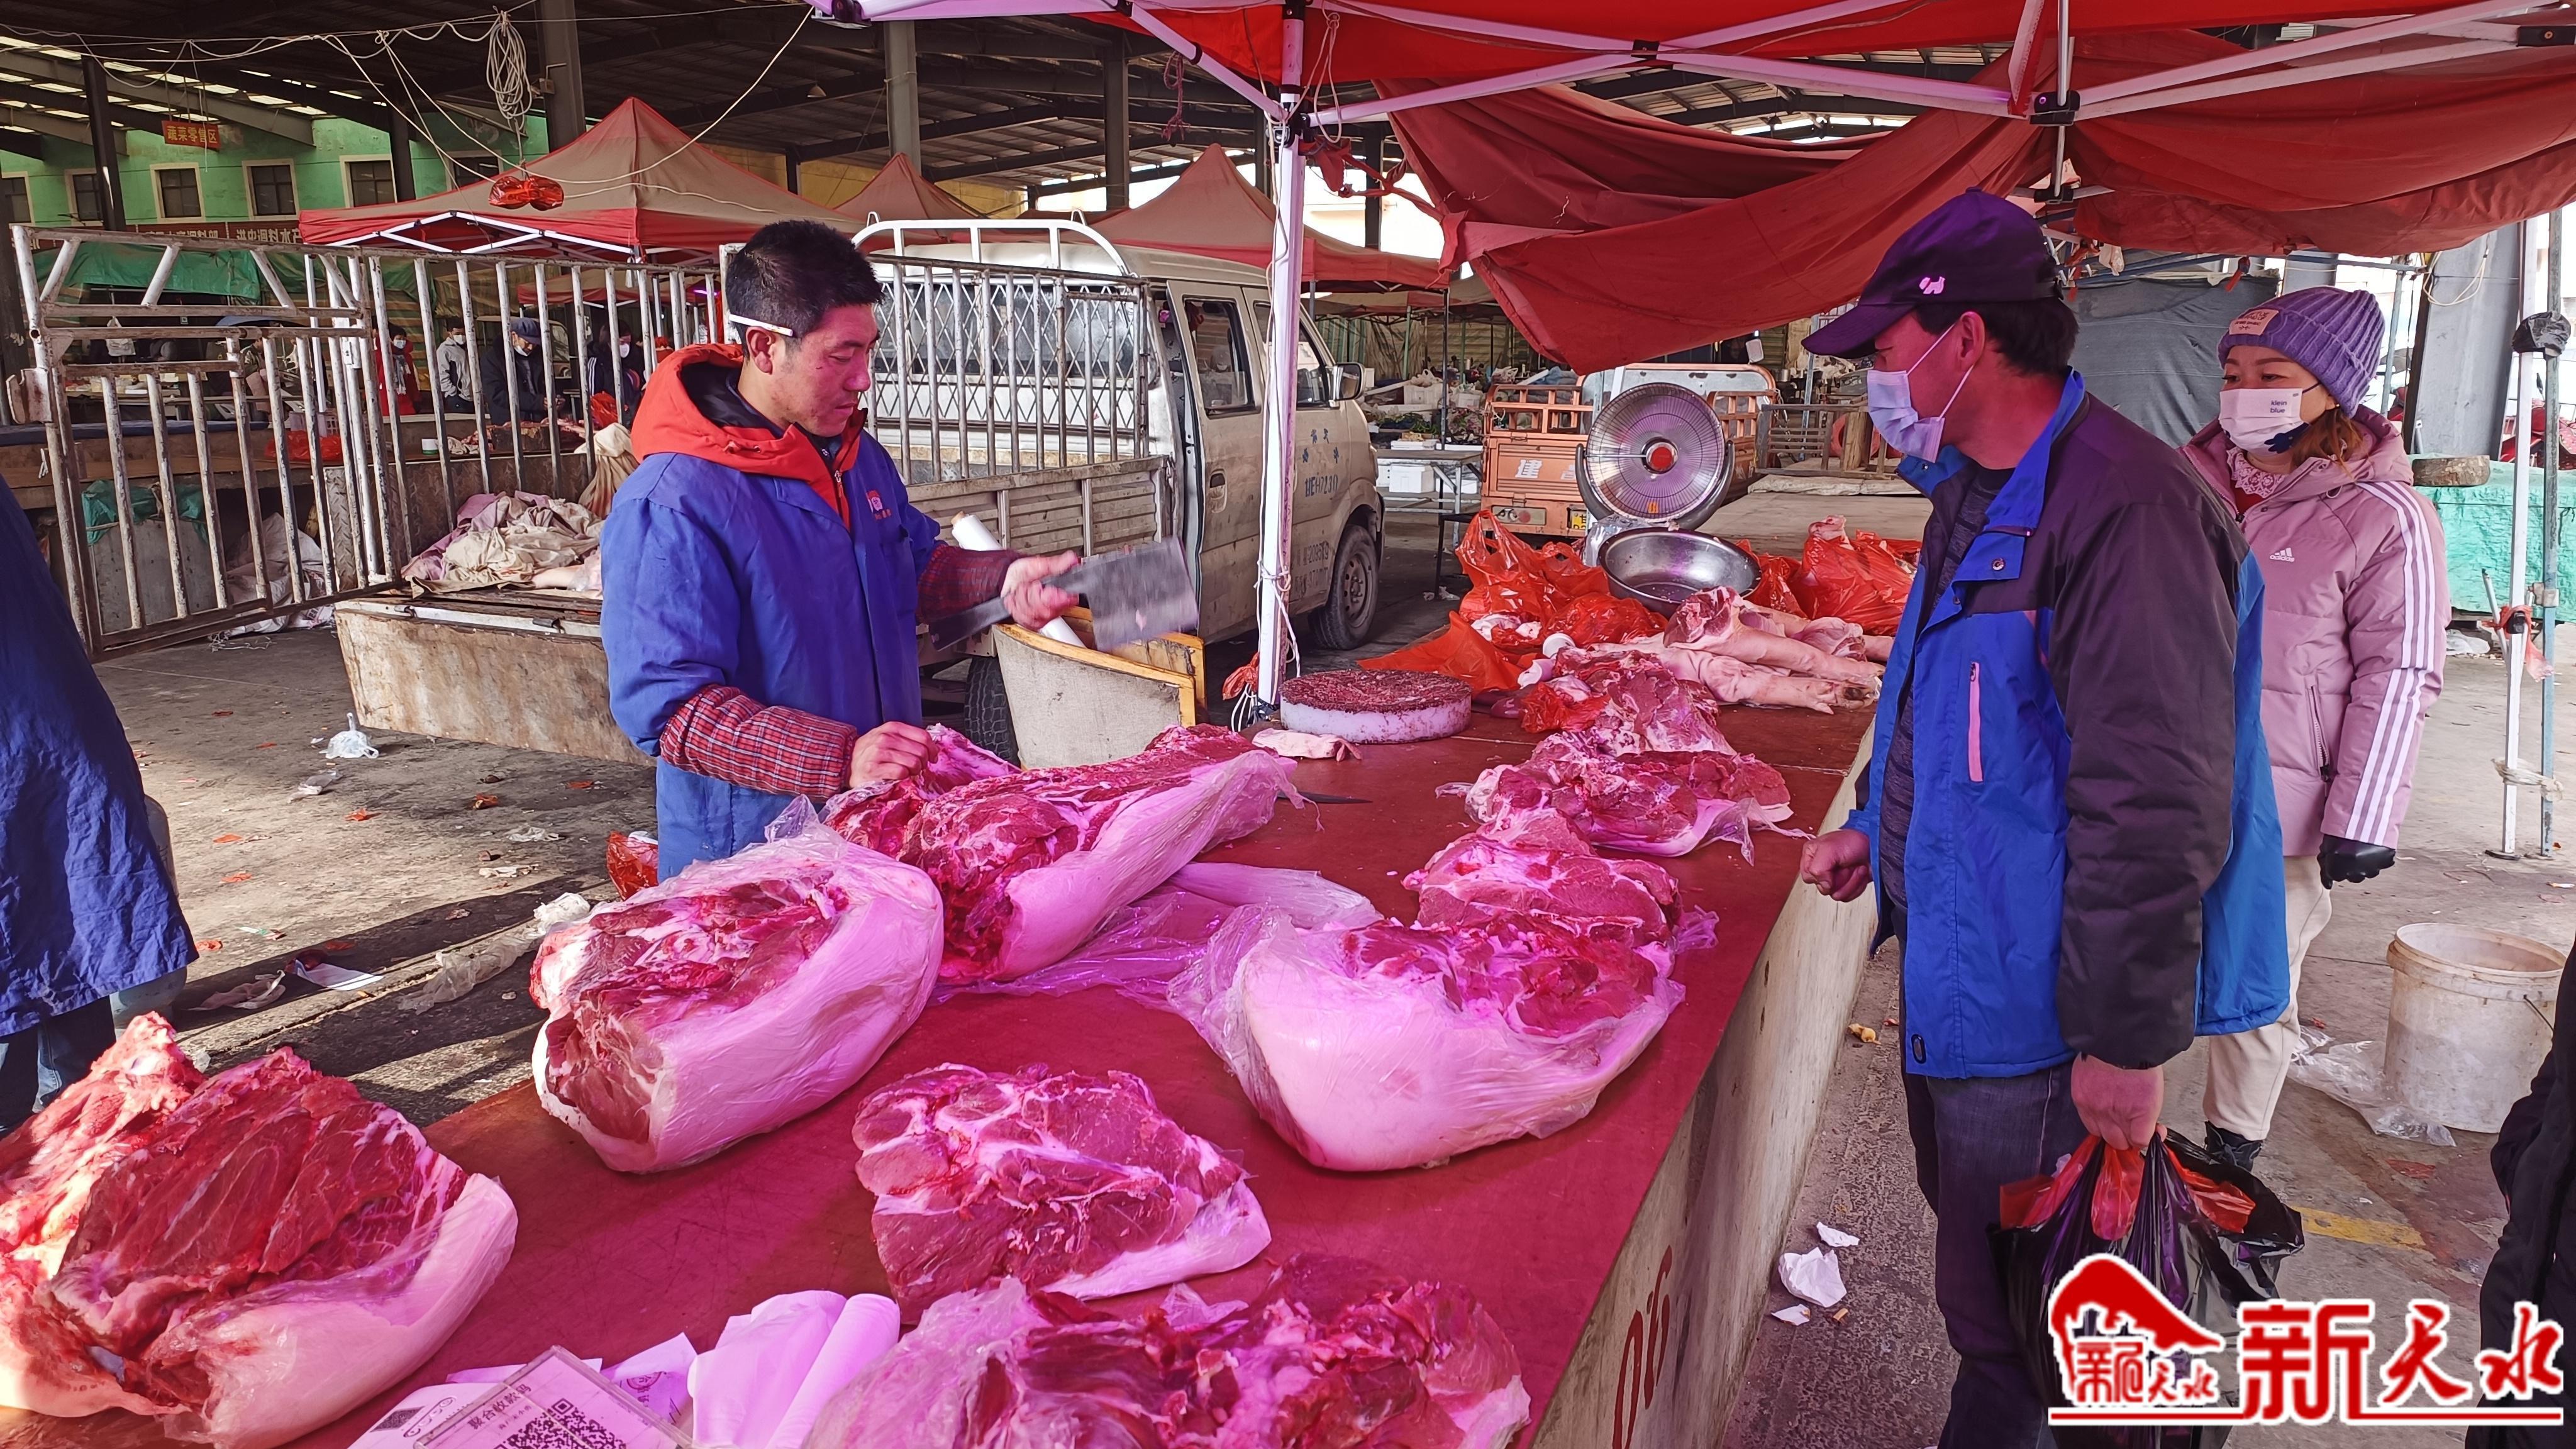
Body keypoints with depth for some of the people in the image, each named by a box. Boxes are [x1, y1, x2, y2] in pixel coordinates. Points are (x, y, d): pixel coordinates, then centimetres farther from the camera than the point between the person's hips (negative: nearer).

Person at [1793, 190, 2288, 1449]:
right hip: (1958, 968, 10)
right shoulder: (1980, 495, 10)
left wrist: (2128, 1040, -24)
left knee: (2009, 1311, 6)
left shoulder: (2121, 506, -24)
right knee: (1976, 1267, 24)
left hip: (2039, 1005, -10)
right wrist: (1873, 828, 16)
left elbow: (2155, 804, -27)